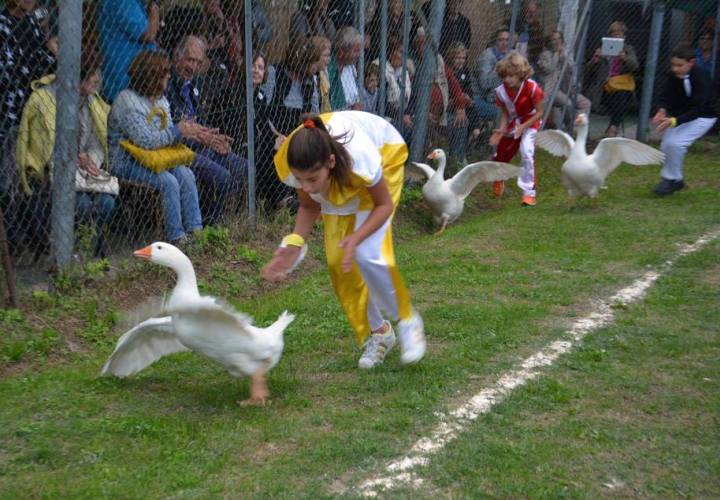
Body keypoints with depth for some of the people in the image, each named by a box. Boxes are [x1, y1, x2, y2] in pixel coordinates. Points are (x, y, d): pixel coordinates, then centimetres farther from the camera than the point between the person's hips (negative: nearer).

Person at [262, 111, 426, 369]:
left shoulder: (360, 157, -44)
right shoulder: (290, 165, -33)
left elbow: (384, 204, -23)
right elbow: (309, 206, -11)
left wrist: (356, 238, -39)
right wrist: (295, 243, -29)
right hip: (339, 183, 5)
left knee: (368, 254, -22)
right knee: (337, 260, -4)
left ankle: (408, 321, 4)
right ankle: (378, 333, 18)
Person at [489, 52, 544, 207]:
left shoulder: (532, 88, -28)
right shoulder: (501, 91, -19)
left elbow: (539, 113, -19)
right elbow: (505, 114, -8)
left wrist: (523, 127, -28)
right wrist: (501, 130, -26)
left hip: (530, 122, -4)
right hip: (512, 124, 4)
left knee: (527, 152, -24)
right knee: (501, 155, 13)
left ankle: (529, 192, -14)